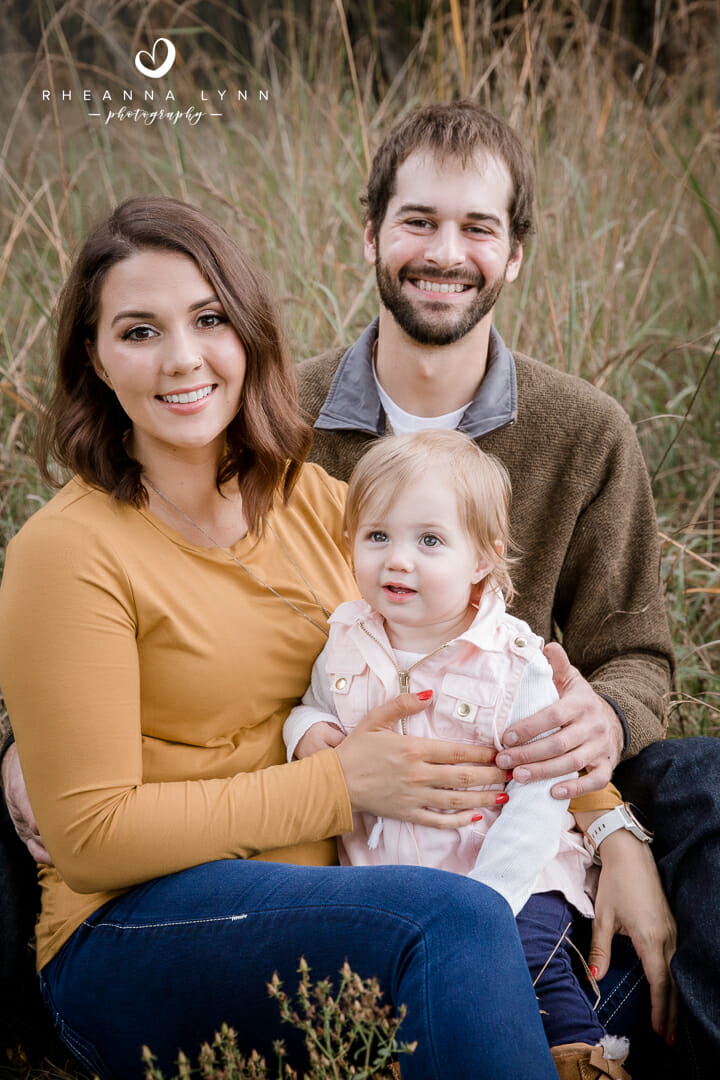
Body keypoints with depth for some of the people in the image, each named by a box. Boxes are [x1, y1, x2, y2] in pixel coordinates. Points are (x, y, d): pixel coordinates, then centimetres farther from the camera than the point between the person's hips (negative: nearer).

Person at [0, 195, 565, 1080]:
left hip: (343, 893, 5)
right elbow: (91, 838, -12)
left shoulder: (314, 501, 7)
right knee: (456, 923, -29)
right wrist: (340, 783, -15)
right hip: (135, 932, -5)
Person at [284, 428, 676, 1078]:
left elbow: (540, 800, -13)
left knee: (529, 954, -23)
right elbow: (315, 704, 20)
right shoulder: (346, 640, 0)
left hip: (511, 872, -4)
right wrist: (307, 731, -5)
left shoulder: (518, 663, -13)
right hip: (383, 869, 4)